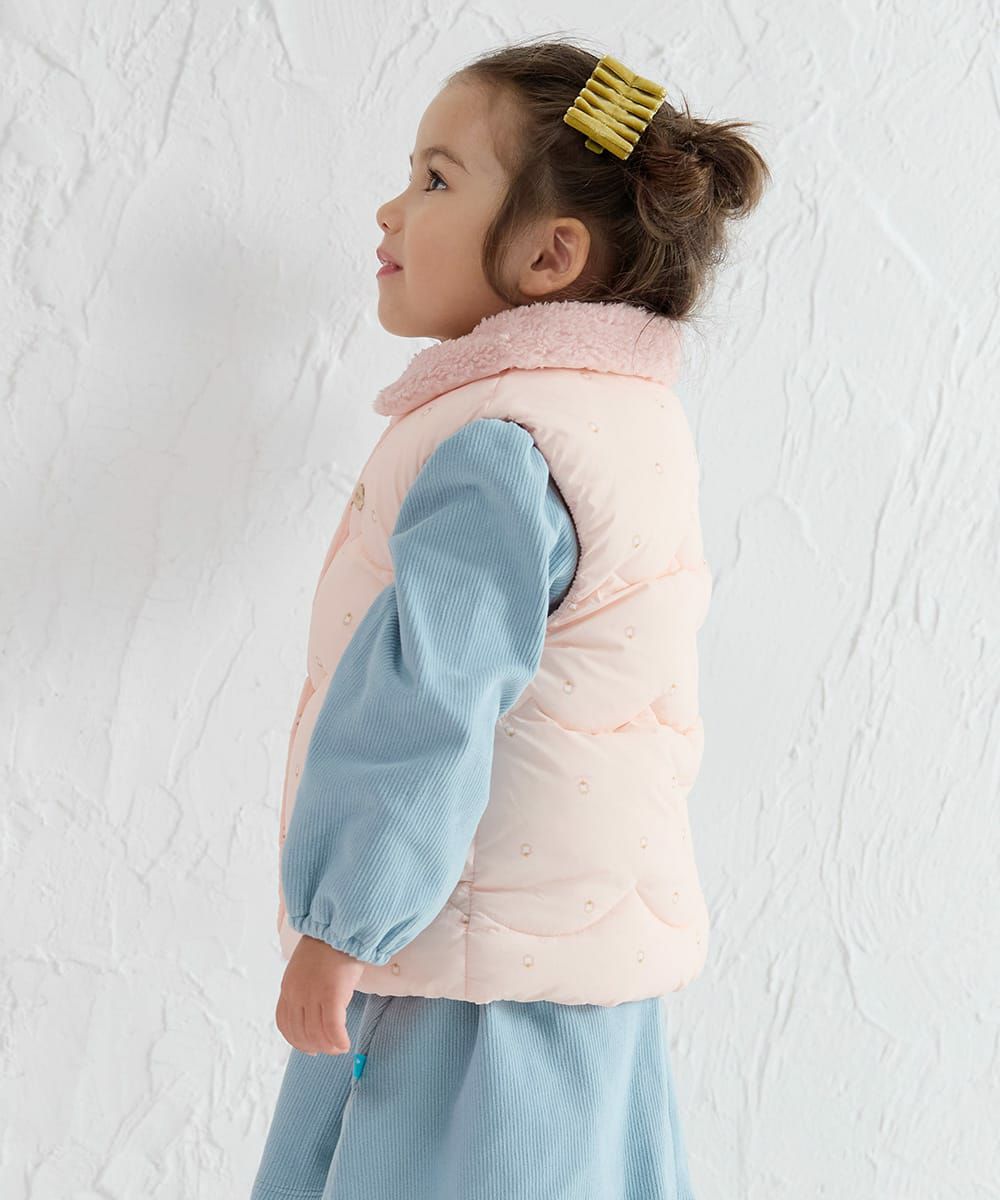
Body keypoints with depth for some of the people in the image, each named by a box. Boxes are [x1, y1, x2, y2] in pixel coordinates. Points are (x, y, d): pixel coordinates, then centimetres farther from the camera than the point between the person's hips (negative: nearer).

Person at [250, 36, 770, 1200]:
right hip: (603, 927, 10)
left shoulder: (491, 450, -23)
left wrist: (337, 931, -18)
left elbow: (426, 709, -25)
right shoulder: (639, 418, 8)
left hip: (475, 970, -10)